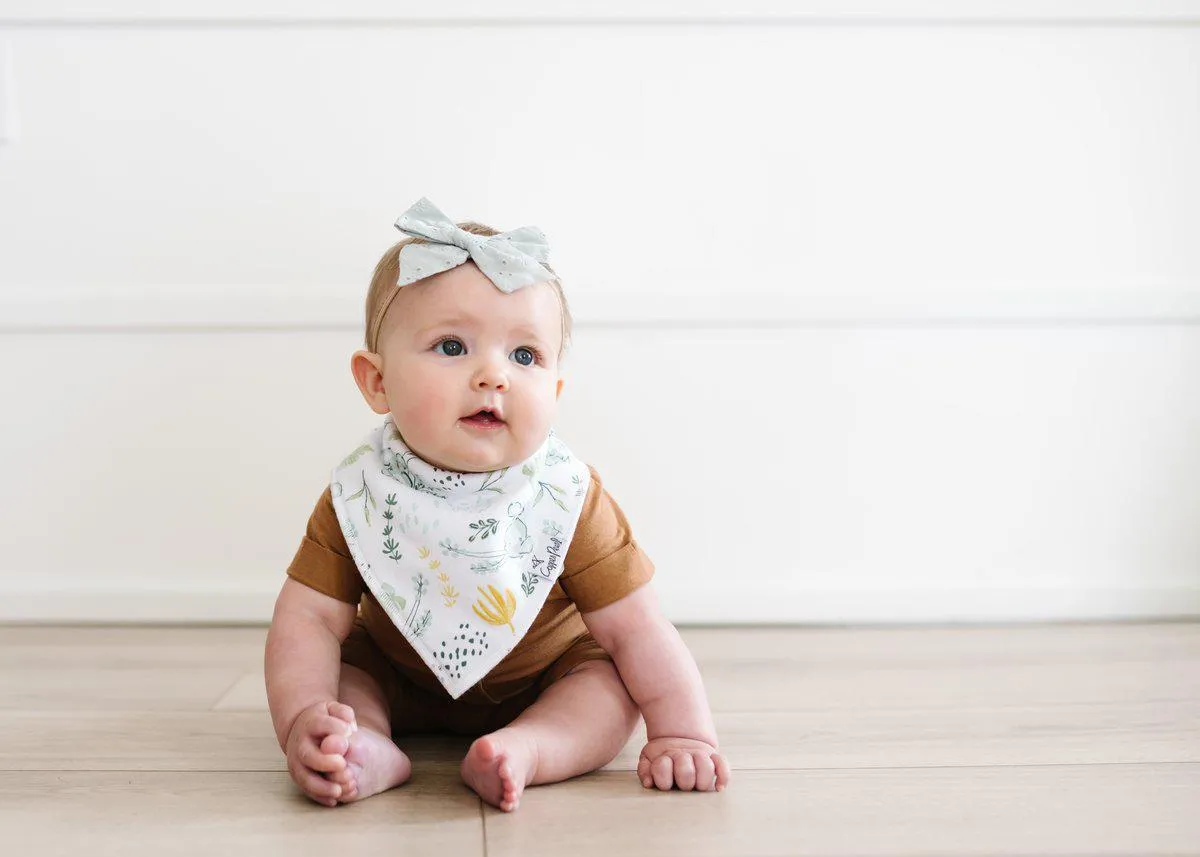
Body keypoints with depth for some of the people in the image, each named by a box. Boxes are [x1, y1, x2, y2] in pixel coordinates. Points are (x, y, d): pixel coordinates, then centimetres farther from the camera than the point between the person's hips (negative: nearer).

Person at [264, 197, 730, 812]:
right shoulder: (357, 497, -22)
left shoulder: (567, 501, -26)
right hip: (398, 682, 2)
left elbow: (633, 628, -22)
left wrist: (683, 733, -28)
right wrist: (303, 717, -36)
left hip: (541, 683, -1)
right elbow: (308, 618, -20)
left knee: (609, 681, -21)